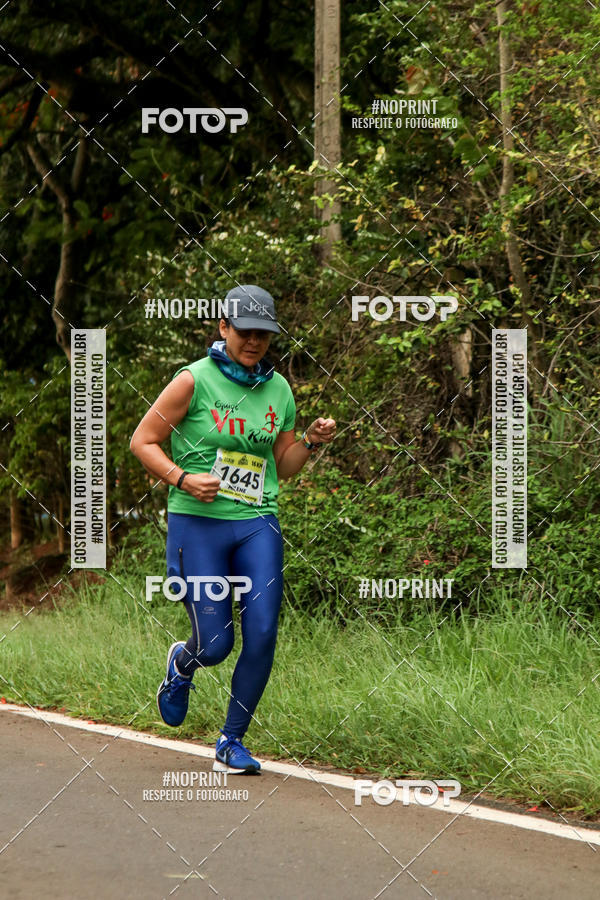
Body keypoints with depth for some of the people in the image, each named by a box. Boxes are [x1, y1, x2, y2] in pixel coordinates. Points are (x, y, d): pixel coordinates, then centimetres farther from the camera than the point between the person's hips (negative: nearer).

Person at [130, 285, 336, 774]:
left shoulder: (278, 389, 9)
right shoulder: (195, 380, -6)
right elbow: (143, 441, -3)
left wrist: (311, 441, 0)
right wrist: (182, 478, -16)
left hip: (258, 525, 4)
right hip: (197, 522, -4)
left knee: (262, 638, -8)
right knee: (215, 644, -5)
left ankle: (232, 742, 10)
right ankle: (182, 663, 34)